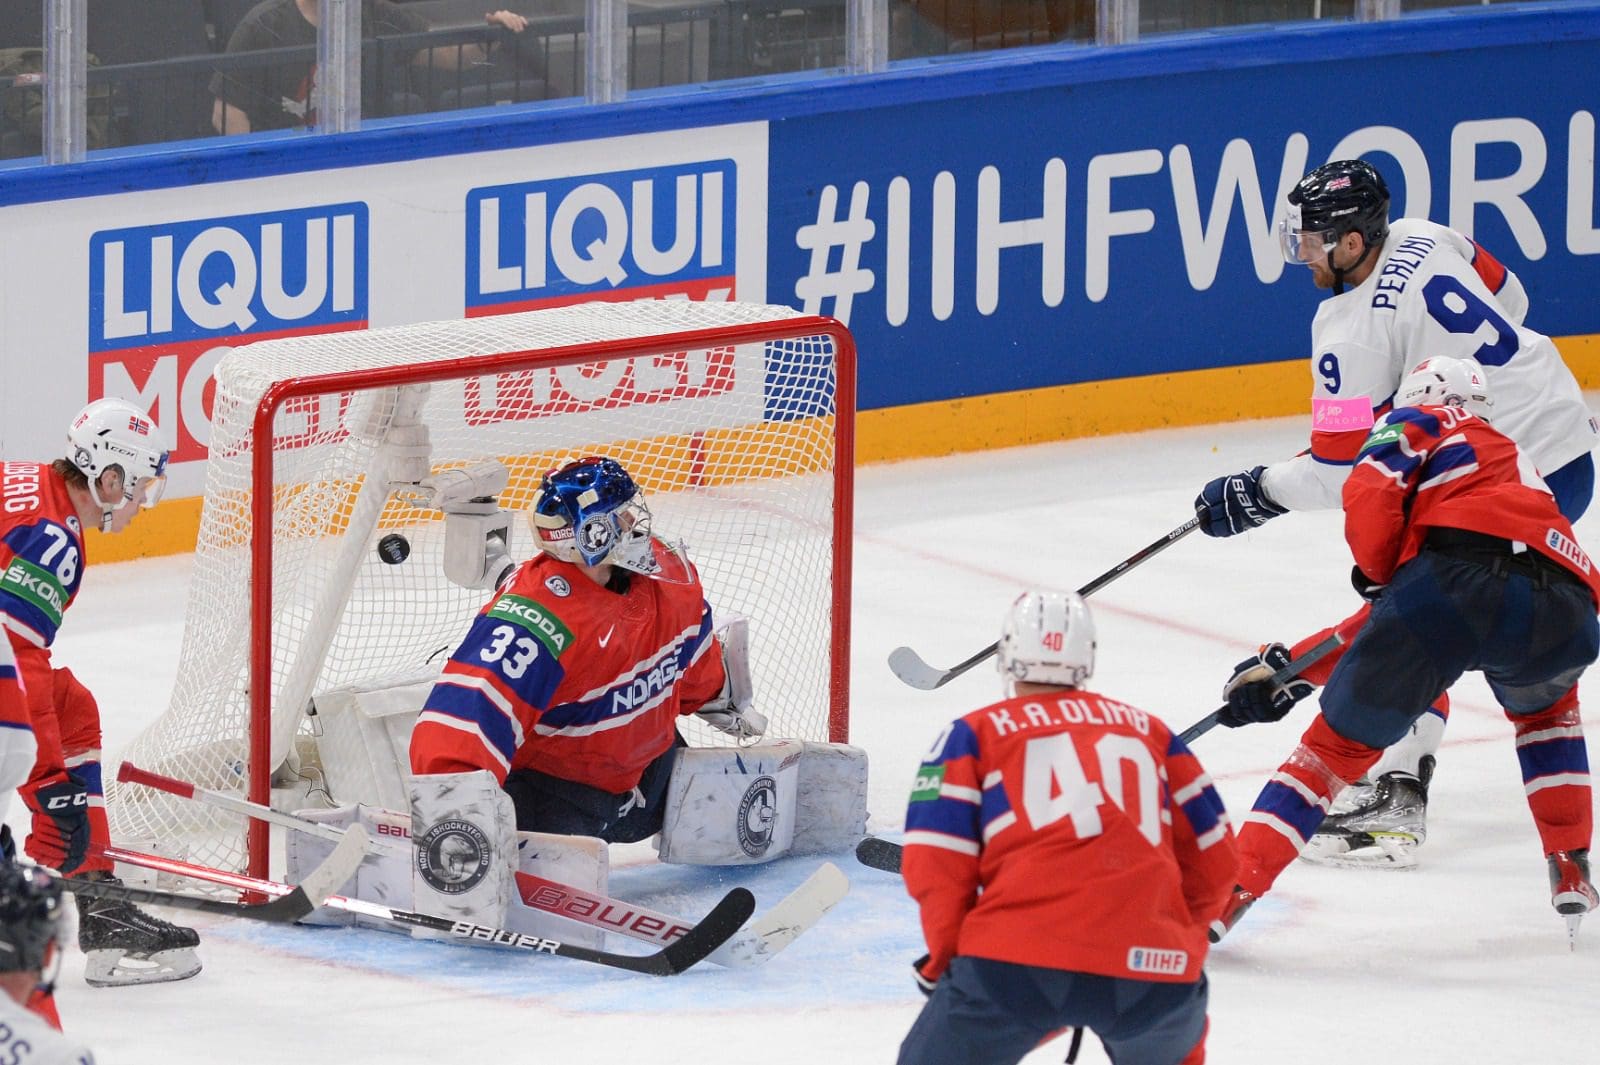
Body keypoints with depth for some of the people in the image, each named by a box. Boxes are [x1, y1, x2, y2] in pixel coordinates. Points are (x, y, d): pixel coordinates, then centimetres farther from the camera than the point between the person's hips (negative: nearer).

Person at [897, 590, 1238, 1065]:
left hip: (1014, 962, -3)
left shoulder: (973, 735, 16)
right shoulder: (1149, 731, 25)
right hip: (1153, 968, 3)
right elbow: (1214, 864, 24)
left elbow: (936, 869, 5)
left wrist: (946, 960, 20)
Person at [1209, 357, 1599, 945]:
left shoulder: (1422, 425, 27)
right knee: (1545, 708, 39)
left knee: (1340, 740, 9)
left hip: (1454, 580, -5)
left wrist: (1379, 573, 20)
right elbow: (1381, 624, 42)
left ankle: (1230, 891, 3)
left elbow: (1369, 498, 2)